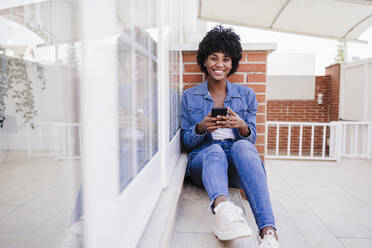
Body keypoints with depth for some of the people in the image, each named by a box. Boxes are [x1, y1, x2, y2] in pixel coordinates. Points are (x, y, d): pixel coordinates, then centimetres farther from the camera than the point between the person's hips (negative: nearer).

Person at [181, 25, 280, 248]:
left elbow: (251, 138, 12)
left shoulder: (246, 95, 15)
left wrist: (242, 127, -12)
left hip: (238, 166, 1)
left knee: (242, 146, -35)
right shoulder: (189, 97, 14)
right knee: (214, 150, -35)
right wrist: (201, 128, -11)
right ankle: (222, 207, -67)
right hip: (203, 160, 0)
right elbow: (186, 141, 12)